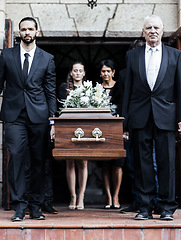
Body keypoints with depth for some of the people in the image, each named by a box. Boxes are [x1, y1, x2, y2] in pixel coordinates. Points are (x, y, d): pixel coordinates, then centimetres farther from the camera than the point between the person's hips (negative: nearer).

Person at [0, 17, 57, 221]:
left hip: (38, 115, 1)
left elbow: (50, 91, 9)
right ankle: (19, 206, -6)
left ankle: (35, 206, 12)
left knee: (38, 161, 3)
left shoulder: (47, 59, 9)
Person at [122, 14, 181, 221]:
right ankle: (145, 207, 9)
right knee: (142, 163, 3)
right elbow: (128, 89, 9)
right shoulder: (132, 55, 11)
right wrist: (125, 120, 4)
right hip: (140, 117, 1)